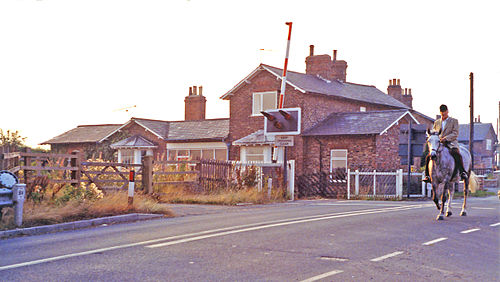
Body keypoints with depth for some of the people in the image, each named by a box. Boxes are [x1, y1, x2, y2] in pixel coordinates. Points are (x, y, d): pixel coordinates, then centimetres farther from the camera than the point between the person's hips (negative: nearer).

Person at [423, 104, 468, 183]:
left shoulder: (454, 121, 9)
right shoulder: (436, 122, 21)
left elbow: (455, 133, -3)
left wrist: (446, 138, -19)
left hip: (451, 143, -4)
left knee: (456, 154, -34)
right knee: (428, 156, -15)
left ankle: (462, 172, -32)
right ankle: (427, 175, -7)